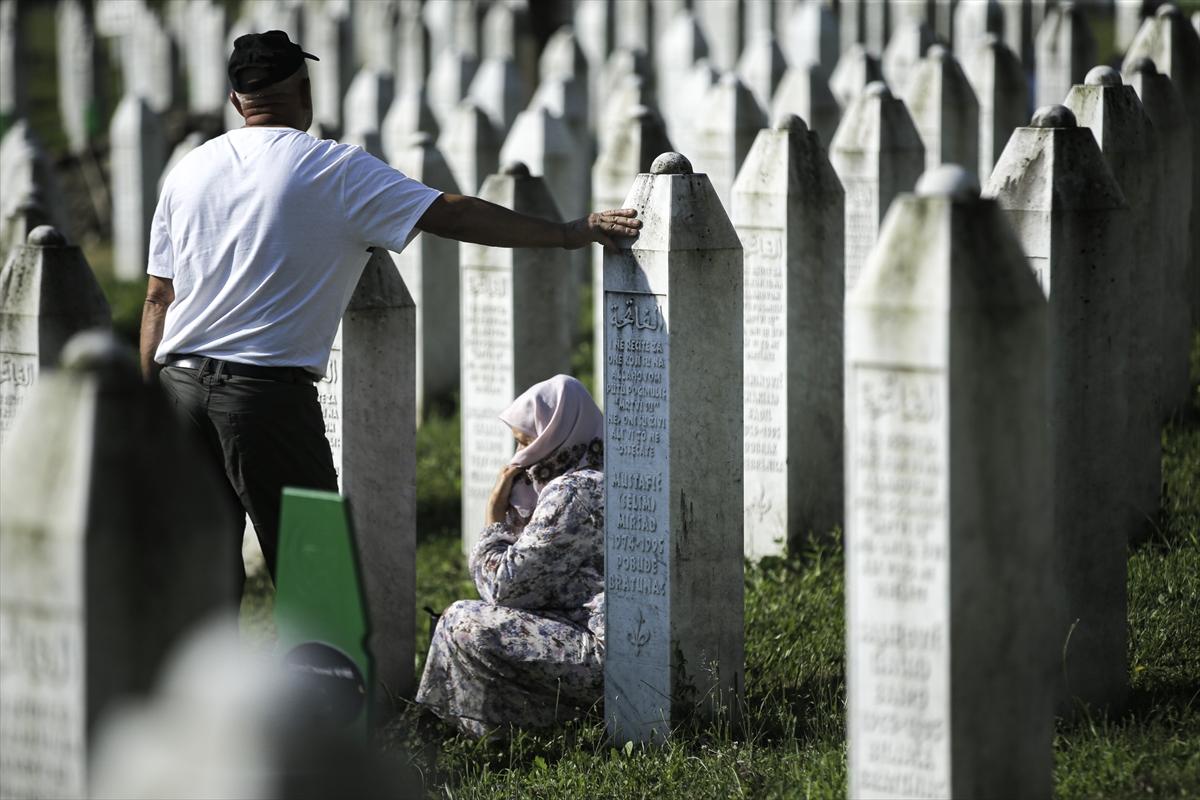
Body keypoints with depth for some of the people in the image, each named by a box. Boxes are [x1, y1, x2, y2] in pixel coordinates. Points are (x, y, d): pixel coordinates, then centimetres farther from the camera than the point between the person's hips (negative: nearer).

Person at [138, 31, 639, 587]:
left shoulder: (188, 171, 11)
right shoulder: (336, 170, -3)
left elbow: (158, 298, 12)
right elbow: (451, 214, -6)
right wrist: (570, 234, -1)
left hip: (180, 382, 5)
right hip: (269, 390, -5)